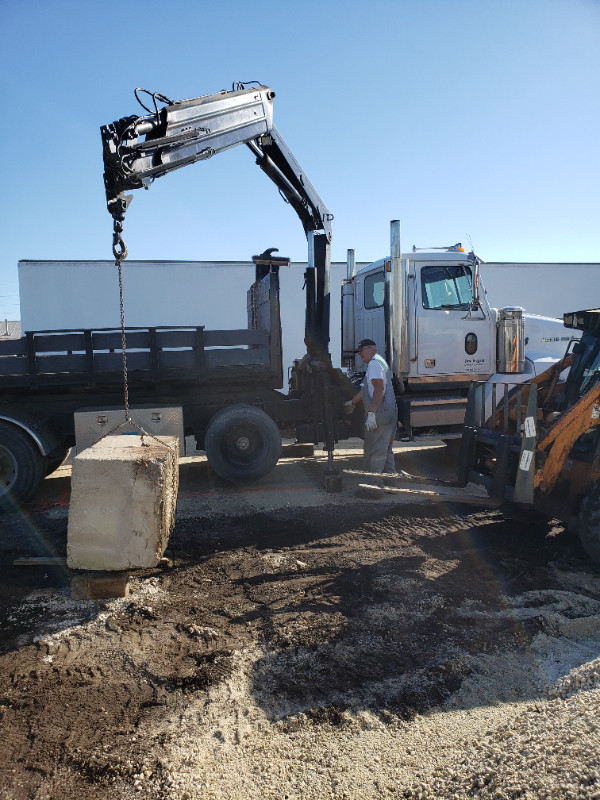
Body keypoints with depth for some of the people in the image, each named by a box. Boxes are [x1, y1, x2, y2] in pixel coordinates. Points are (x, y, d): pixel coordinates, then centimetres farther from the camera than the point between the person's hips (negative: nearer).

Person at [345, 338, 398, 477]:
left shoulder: (374, 363, -11)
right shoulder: (380, 362, 23)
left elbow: (379, 389, -22)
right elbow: (366, 390, 31)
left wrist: (371, 413, -25)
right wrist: (352, 402, 39)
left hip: (380, 414, -11)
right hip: (390, 413, 11)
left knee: (374, 453, -7)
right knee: (386, 451, 17)